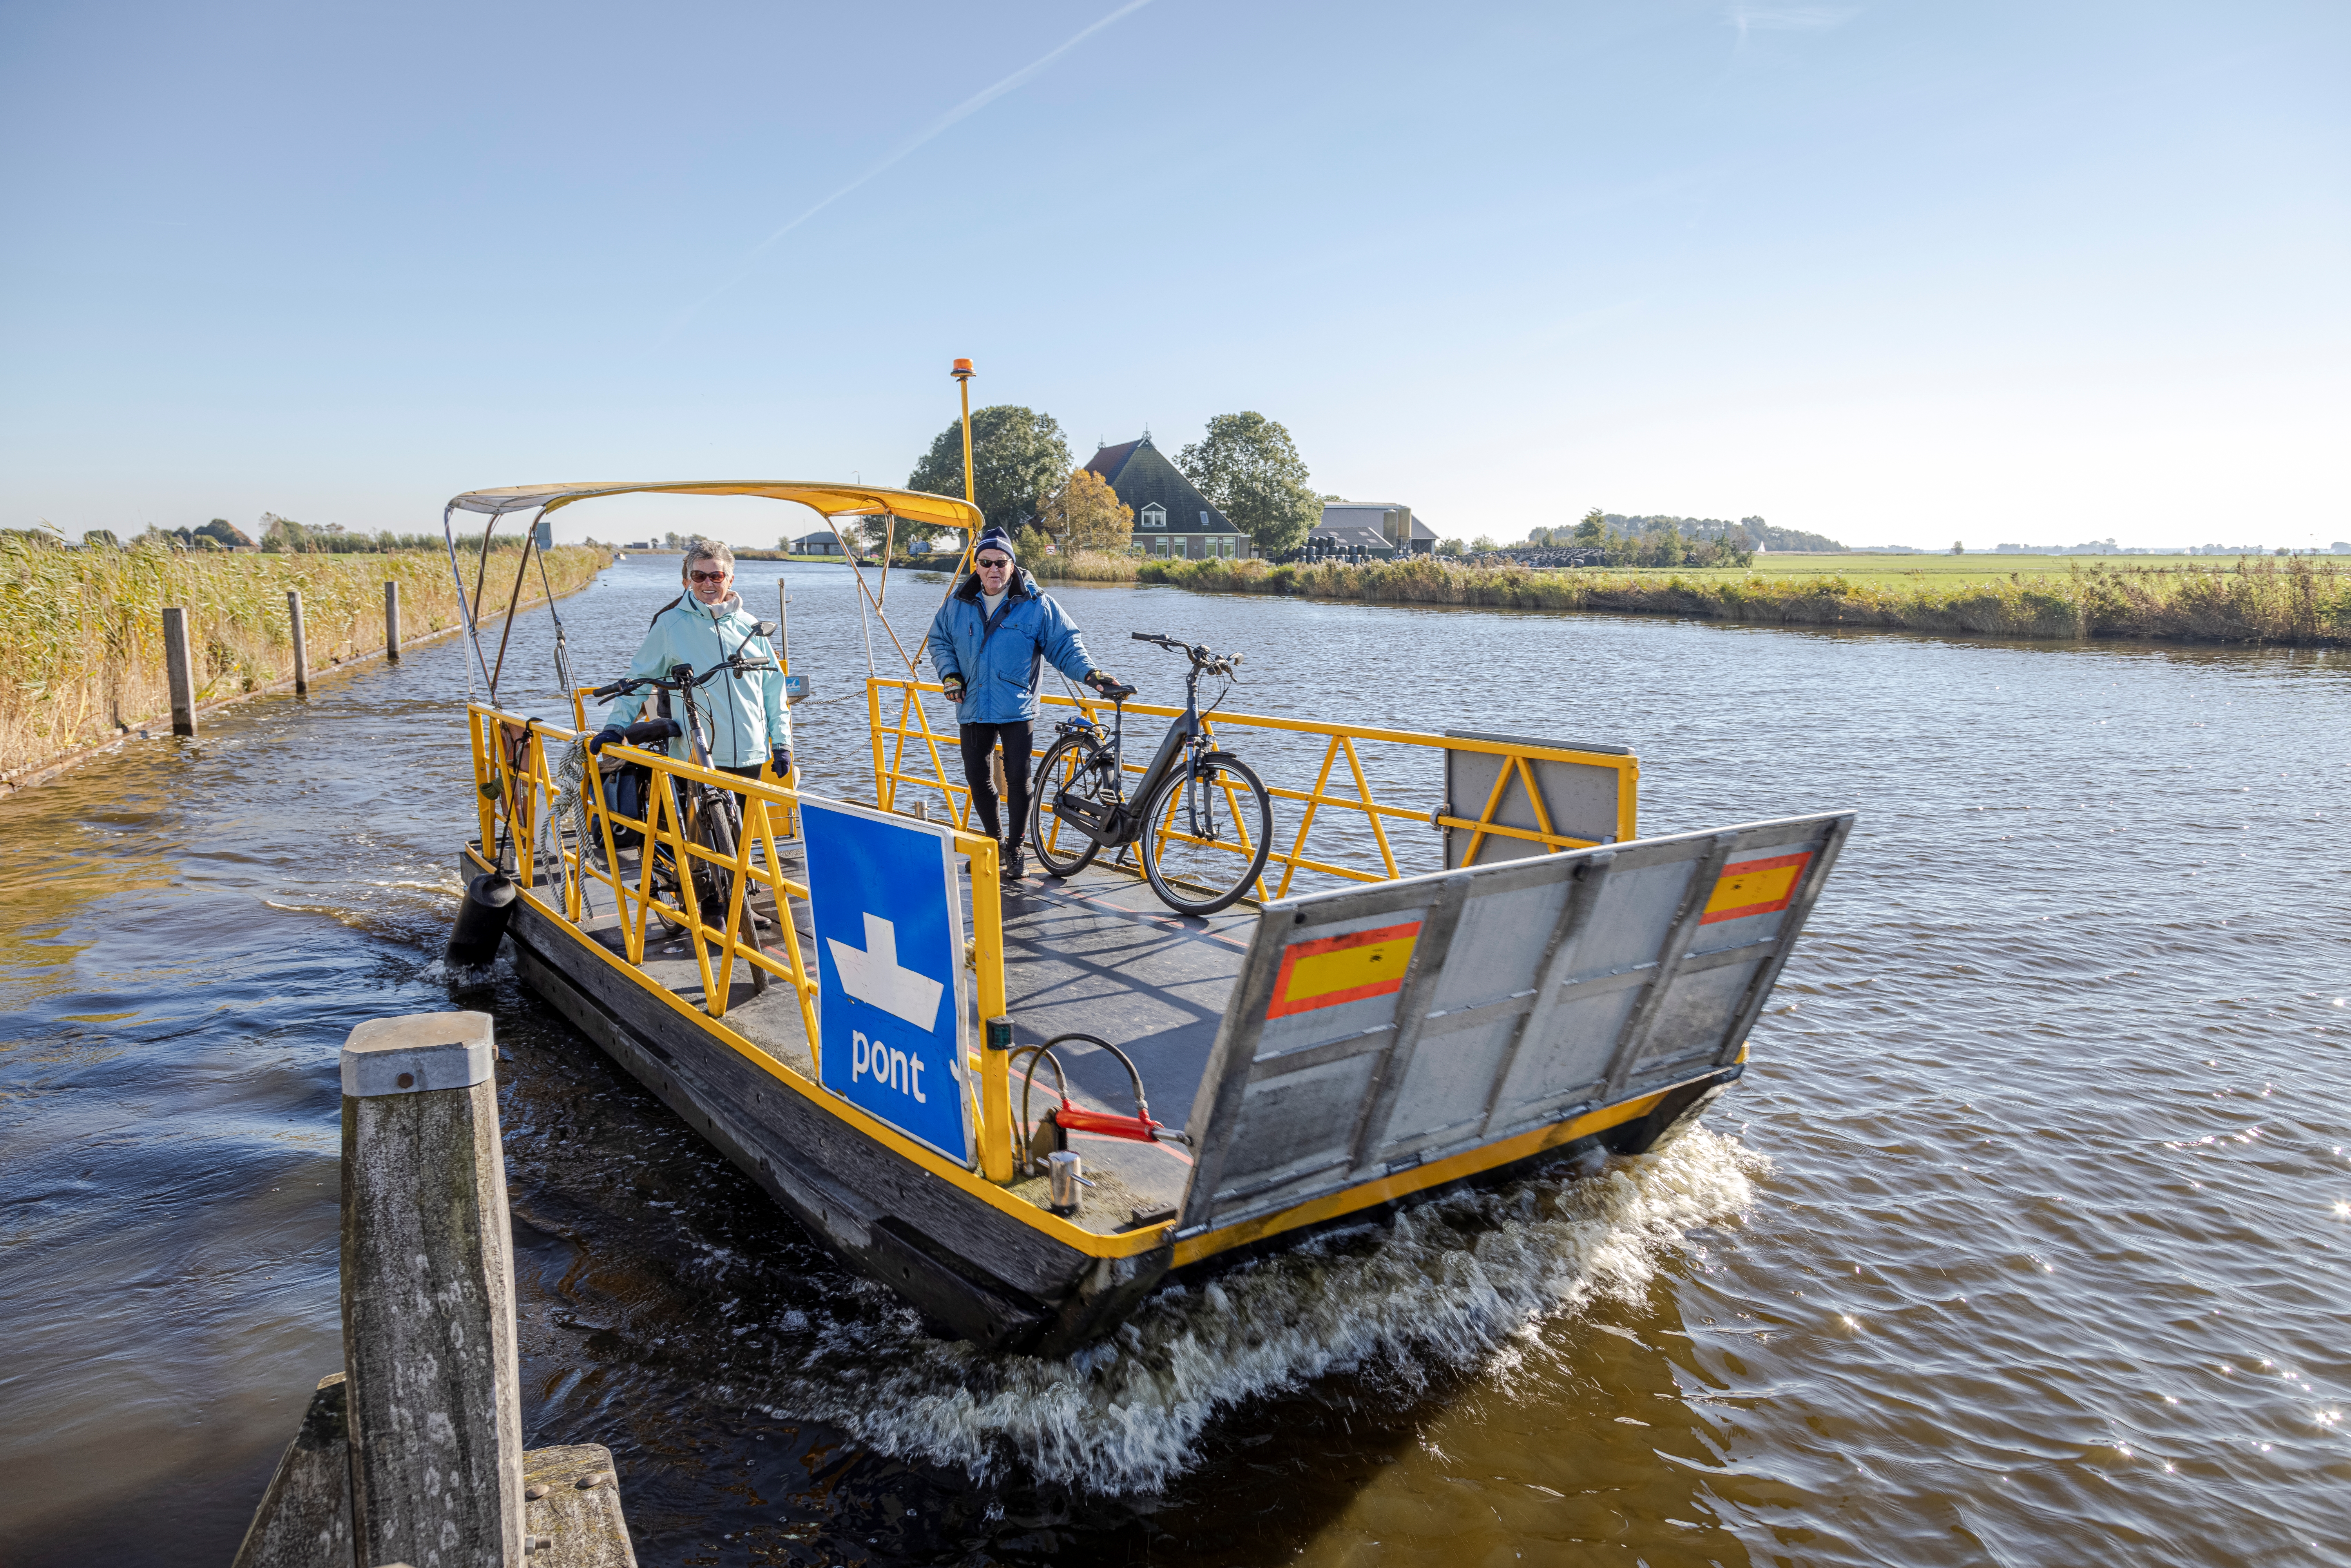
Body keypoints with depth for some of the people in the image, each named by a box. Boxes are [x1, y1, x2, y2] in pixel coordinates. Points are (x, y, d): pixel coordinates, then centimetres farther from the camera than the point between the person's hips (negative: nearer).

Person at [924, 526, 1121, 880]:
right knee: (976, 776, 11)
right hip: (972, 707, 4)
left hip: (1017, 708, -4)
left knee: (1018, 778, -6)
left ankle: (1015, 851, 9)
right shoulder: (958, 604, 5)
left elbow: (1065, 644, -2)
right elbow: (939, 640, 16)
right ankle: (995, 840, 31)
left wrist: (1090, 672, -16)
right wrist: (950, 674, 1)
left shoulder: (1035, 605, -5)